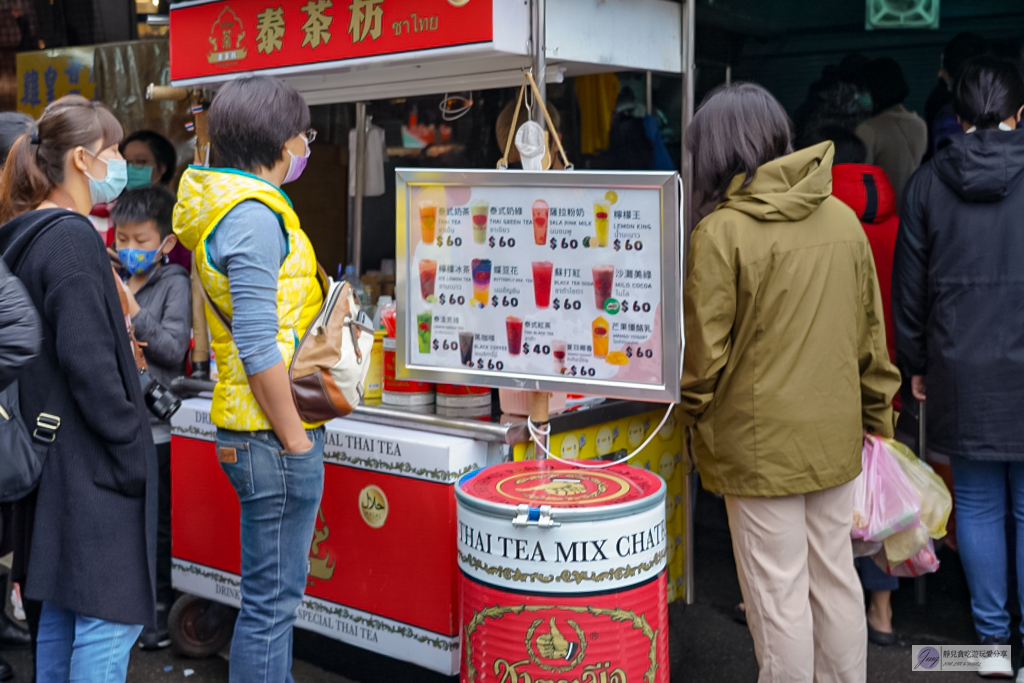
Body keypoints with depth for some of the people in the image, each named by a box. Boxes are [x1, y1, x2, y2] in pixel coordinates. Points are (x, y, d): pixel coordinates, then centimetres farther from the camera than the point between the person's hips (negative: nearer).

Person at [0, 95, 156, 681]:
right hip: (92, 461, -10)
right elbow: (89, 363, -22)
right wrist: (133, 453, -16)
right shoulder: (72, 237, -16)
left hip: (55, 451, 10)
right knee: (110, 616, -4)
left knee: (63, 604, 18)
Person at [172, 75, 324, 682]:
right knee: (272, 599, -1)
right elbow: (258, 348, -22)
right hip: (274, 434, -10)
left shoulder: (234, 205, 15)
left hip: (260, 430, 10)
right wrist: (295, 440, -15)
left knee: (274, 593, 20)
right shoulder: (252, 215, -16)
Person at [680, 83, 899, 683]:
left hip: (761, 442, -6)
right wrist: (876, 413, 20)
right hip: (836, 433, 6)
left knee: (779, 594, 5)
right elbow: (872, 332, 9)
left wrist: (696, 407, 8)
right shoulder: (844, 218, 2)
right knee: (836, 576, 18)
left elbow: (705, 346, -11)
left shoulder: (721, 232, -15)